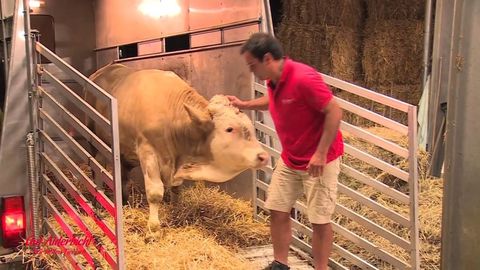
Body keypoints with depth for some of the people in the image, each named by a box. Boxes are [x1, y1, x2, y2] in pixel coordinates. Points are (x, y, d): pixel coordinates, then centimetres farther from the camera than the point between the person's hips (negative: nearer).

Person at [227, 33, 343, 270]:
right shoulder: (274, 81, 0)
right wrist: (244, 105, 14)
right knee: (278, 211, 11)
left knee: (319, 220, 1)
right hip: (289, 159, 8)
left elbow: (334, 112, -24)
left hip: (319, 161, -8)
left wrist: (320, 154, -26)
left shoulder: (303, 78, -26)